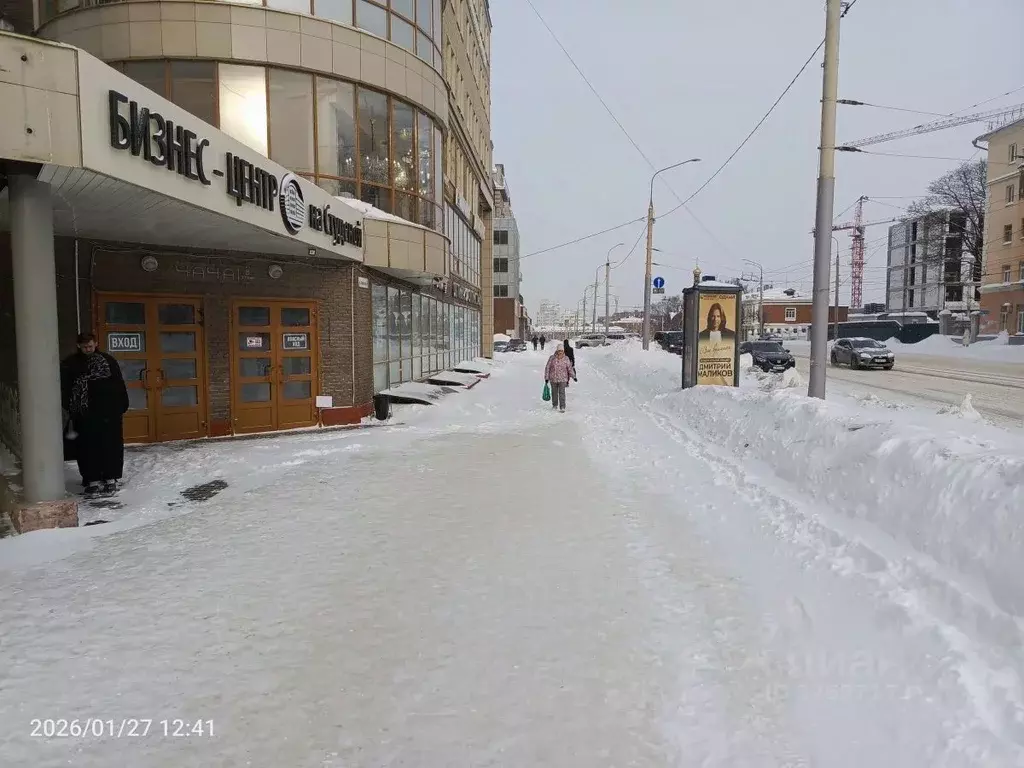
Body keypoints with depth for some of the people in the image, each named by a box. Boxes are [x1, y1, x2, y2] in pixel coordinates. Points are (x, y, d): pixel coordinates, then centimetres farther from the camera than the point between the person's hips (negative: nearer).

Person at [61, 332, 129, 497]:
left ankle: (110, 478, 11)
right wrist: (70, 408, -8)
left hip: (110, 411, 0)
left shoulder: (108, 360, 5)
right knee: (88, 447, 1)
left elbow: (119, 385, 5)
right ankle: (92, 479, 7)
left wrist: (122, 406, 0)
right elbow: (65, 388, 3)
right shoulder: (70, 364, 5)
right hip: (85, 414, 0)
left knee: (112, 445, 2)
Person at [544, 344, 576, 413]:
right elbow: (547, 368, -1)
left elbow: (570, 368, 4)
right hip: (553, 379, 1)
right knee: (554, 392, 13)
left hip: (562, 379, -1)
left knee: (562, 393, -9)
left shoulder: (566, 359, -3)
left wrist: (573, 377, -3)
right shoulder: (552, 358, -6)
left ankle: (562, 407, -6)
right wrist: (546, 378, -3)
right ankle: (554, 405, 32)